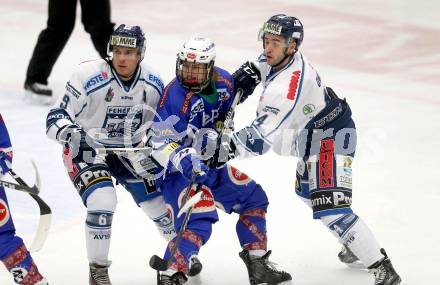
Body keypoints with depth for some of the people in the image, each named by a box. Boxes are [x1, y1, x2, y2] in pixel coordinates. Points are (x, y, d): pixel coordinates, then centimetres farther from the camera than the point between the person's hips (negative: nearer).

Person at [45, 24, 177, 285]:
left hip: (128, 150, 5)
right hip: (86, 148, -4)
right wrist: (69, 131, -41)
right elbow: (56, 117, -21)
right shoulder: (88, 76, -23)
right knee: (103, 203, -26)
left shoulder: (153, 84, -8)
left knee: (160, 203, 4)